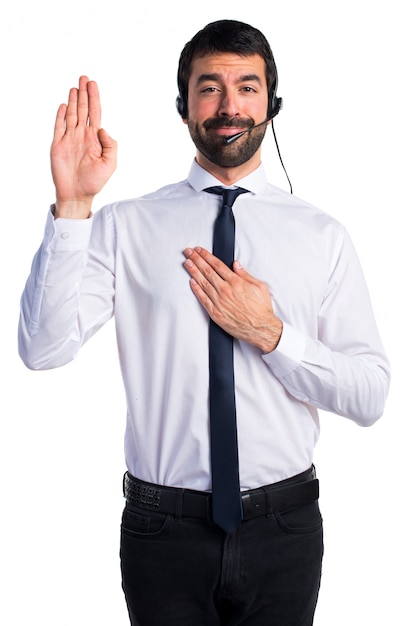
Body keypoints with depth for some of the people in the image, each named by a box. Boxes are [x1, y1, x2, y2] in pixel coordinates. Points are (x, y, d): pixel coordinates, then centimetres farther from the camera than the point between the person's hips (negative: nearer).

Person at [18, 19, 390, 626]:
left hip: (284, 527, 2)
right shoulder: (126, 226, -3)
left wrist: (270, 335, -15)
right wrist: (73, 205, -23)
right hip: (164, 527, -1)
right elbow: (43, 348, -15)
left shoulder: (322, 235, 0)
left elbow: (371, 397, -2)